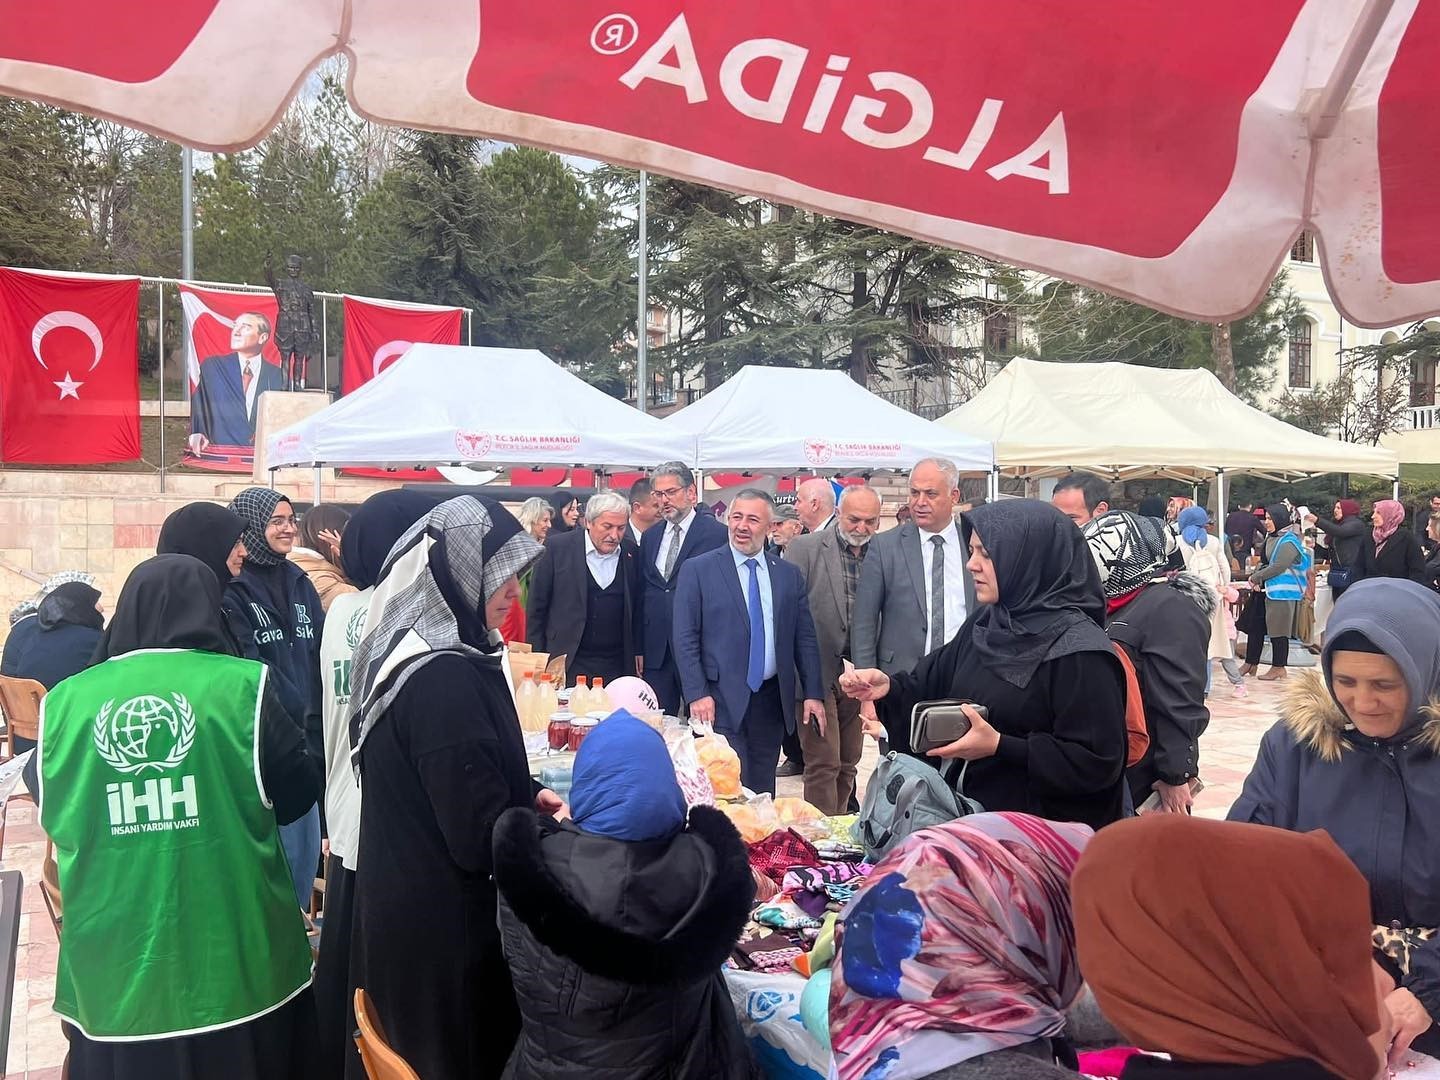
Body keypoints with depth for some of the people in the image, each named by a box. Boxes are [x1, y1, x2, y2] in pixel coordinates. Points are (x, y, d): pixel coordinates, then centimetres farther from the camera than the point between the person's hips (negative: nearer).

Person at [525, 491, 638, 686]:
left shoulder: (631, 554, 4)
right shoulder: (557, 548, -5)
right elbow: (536, 606, -1)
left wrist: (638, 654, 9)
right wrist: (538, 660, -2)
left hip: (617, 668, 2)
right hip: (568, 666, -2)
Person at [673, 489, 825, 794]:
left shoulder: (789, 575, 9)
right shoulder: (697, 570, -1)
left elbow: (804, 639, 11)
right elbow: (685, 639, -4)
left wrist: (813, 694, 5)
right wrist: (697, 694, -11)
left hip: (772, 700, 4)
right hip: (722, 700, -3)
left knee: (762, 792, 9)